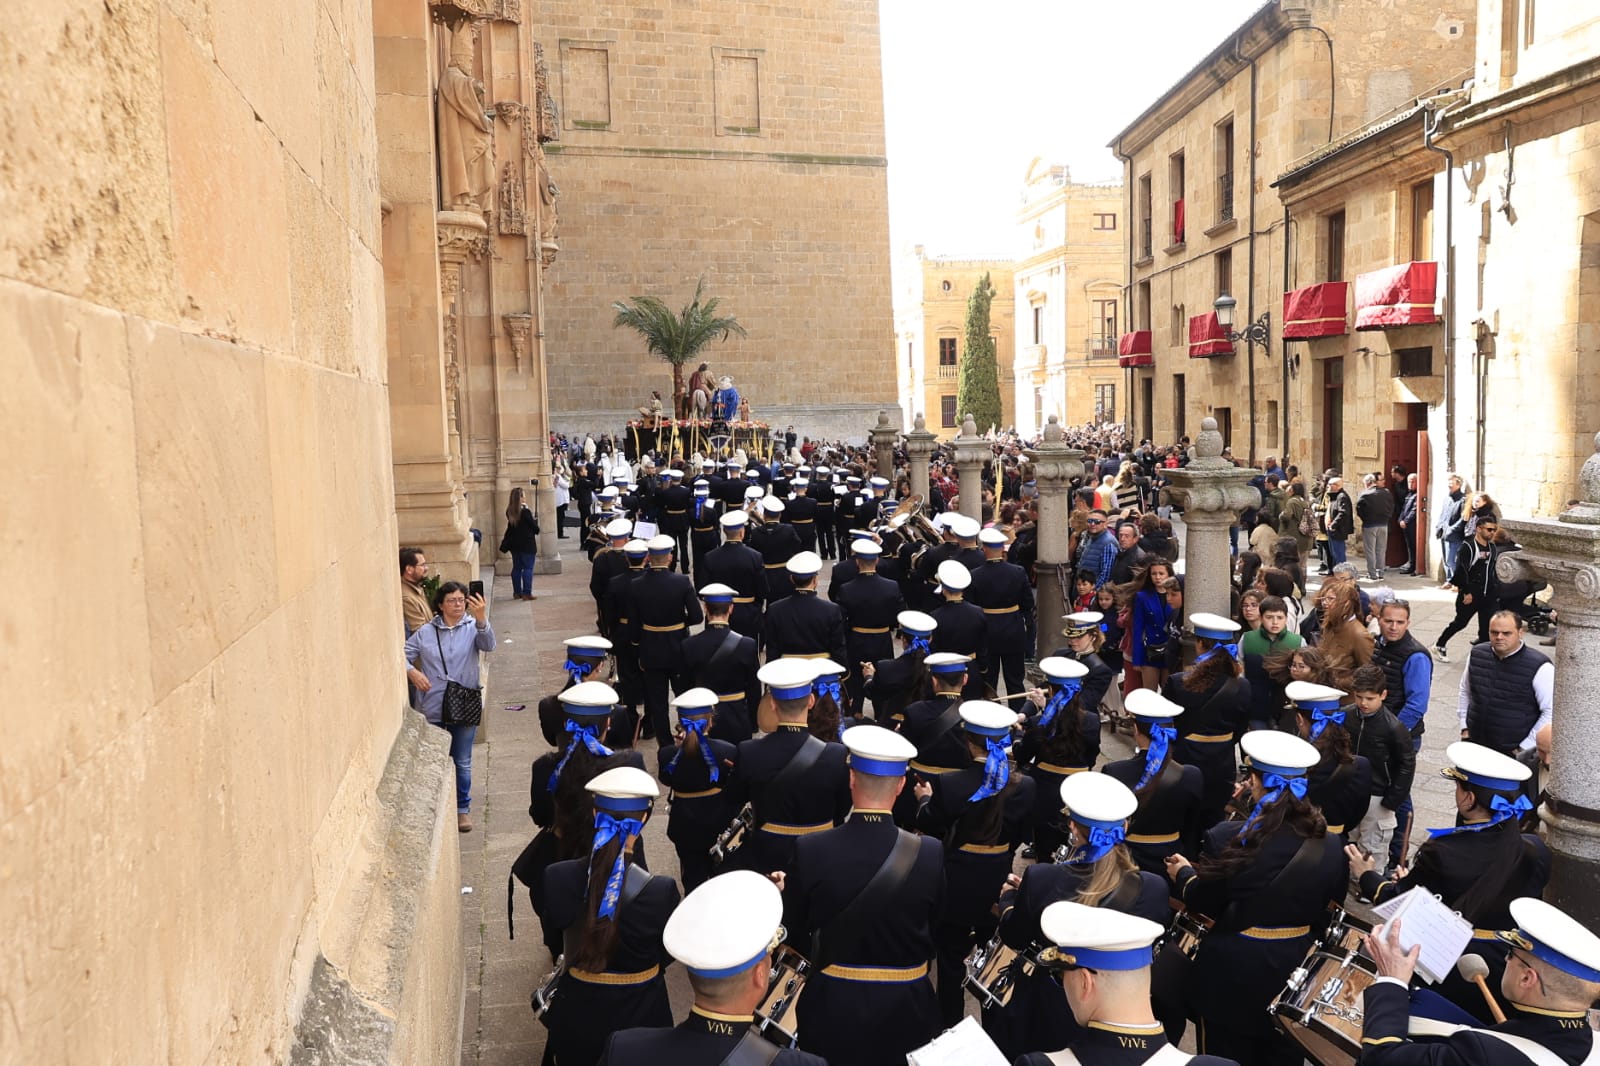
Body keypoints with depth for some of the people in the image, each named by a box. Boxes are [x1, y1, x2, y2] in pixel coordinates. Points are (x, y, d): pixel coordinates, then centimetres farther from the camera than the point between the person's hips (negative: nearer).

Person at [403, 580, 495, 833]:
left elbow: (488, 645, -23)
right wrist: (411, 671, -17)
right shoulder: (425, 632, 0)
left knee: (462, 763, 9)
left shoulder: (472, 628, -4)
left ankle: (462, 809, 25)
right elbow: (403, 654, 4)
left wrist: (481, 619, -42)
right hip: (433, 708, 1)